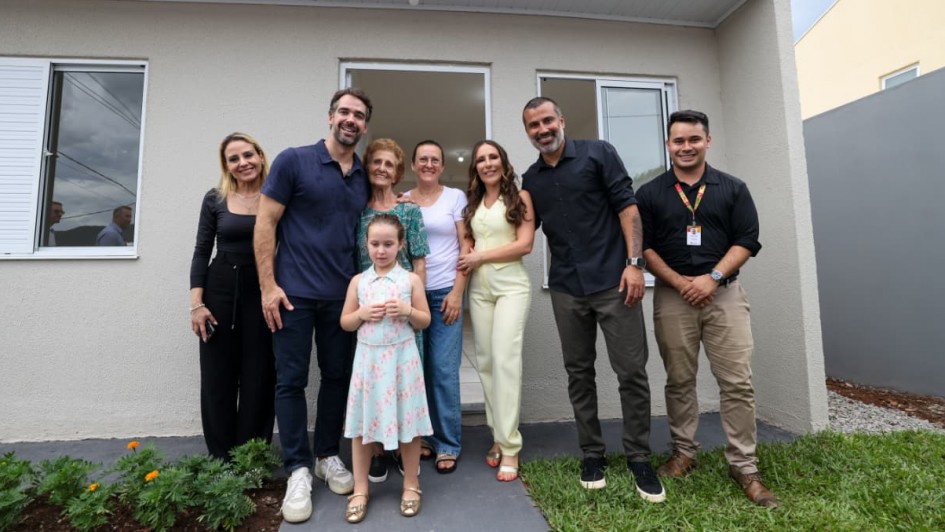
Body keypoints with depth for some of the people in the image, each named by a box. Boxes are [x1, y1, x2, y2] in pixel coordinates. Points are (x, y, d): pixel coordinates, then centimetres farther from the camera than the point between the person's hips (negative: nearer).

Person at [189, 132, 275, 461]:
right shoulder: (215, 200, 3)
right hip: (220, 290, 1)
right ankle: (221, 459, 22)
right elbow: (202, 252, 4)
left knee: (258, 378, 5)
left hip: (263, 292, -1)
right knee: (218, 379, 7)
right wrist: (196, 304, -3)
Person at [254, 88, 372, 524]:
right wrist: (268, 286, -10)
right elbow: (265, 224, -5)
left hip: (343, 296, 4)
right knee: (291, 381, 4)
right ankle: (298, 469, 20)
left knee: (337, 377, 11)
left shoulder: (365, 178, 10)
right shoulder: (293, 161, -3)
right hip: (294, 292, -4)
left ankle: (328, 456, 30)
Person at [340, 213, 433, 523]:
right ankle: (360, 489, 27)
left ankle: (411, 486, 27)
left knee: (408, 423, 8)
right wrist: (362, 314, -11)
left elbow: (425, 321, 2)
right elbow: (345, 322, 8)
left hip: (402, 359, -1)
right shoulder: (358, 281, 3)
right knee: (362, 424, 9)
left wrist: (407, 311, -17)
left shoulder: (411, 280, -1)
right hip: (368, 359, 2)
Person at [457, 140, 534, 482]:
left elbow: (525, 244, -8)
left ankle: (509, 446, -2)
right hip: (479, 288, 5)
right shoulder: (473, 203, 17)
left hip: (511, 285, -5)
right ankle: (498, 436, 17)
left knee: (506, 359, -11)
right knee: (485, 361, 4)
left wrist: (481, 256, -8)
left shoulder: (520, 197, 1)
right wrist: (467, 258, 0)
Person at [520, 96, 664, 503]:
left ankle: (639, 457, 18)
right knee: (579, 373, 10)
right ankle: (592, 453, 25)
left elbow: (627, 206, -4)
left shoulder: (598, 153, 1)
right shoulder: (531, 179, 12)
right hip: (566, 289, 4)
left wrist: (634, 262, -13)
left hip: (613, 280, -3)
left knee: (631, 371, -1)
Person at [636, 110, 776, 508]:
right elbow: (644, 247, 0)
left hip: (724, 293, 1)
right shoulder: (650, 194, 5)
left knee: (737, 383, 0)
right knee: (679, 381, 8)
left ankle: (744, 467, 13)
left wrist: (712, 278, -12)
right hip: (672, 297, 0)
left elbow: (747, 241, 2)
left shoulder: (733, 188, 7)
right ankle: (683, 453, 23)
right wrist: (680, 282, -11)